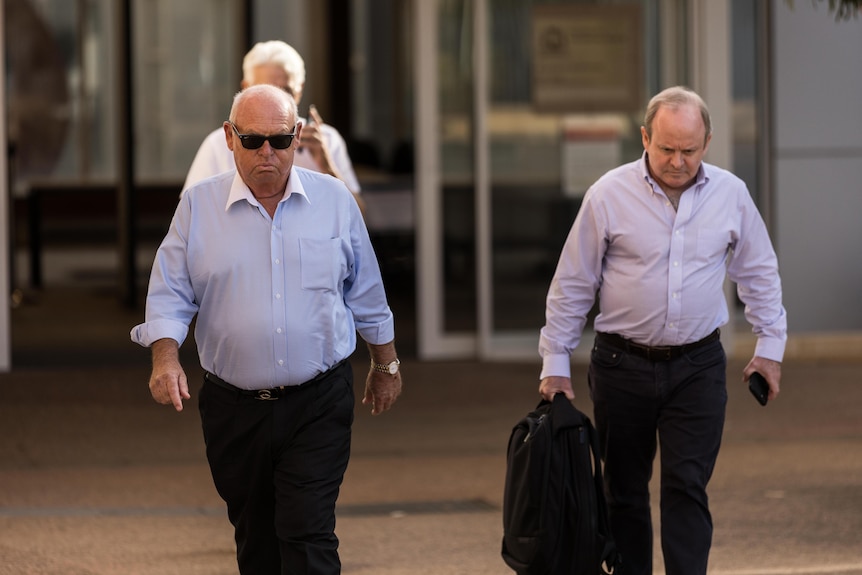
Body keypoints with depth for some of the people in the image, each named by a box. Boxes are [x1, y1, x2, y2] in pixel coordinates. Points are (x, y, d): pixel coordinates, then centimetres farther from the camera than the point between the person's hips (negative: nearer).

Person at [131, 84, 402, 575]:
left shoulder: (334, 200, 2)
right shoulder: (199, 206, 1)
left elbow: (366, 293, 13)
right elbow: (170, 294, 2)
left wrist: (386, 364, 19)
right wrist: (166, 358, -15)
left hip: (318, 405, -1)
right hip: (234, 406, 1)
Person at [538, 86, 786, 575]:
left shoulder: (731, 194, 0)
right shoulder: (610, 195, -6)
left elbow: (760, 273, 14)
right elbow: (572, 284, 1)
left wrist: (770, 347, 10)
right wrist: (555, 364, 1)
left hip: (698, 367, 0)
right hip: (623, 365, 0)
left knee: (687, 488, -8)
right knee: (624, 492, 7)